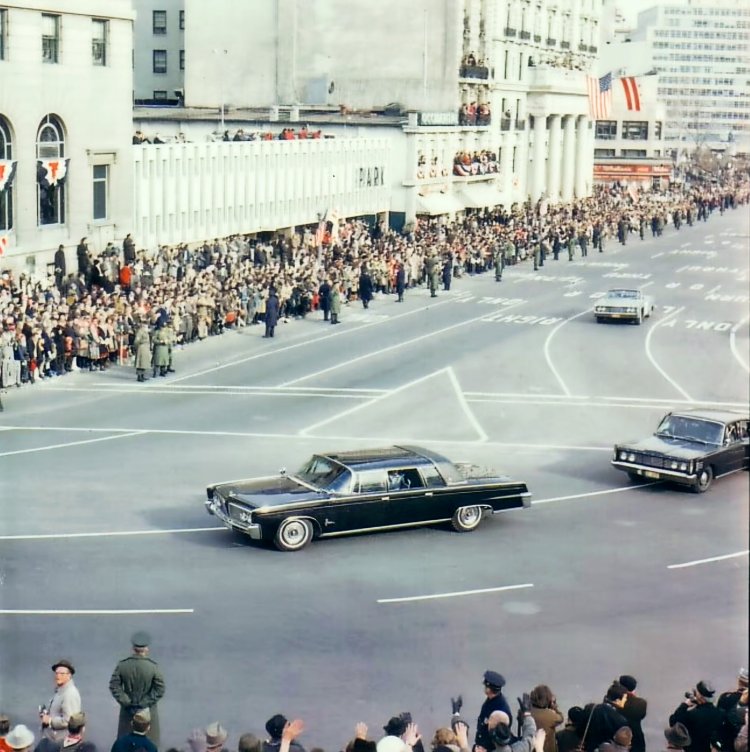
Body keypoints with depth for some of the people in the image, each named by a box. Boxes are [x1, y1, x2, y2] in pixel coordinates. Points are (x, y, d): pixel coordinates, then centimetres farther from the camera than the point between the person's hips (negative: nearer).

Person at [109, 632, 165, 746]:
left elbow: (114, 686, -10)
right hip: (147, 710, -2)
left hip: (128, 710, 2)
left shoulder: (122, 665, -14)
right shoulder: (153, 666, -19)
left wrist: (126, 701, -5)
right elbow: (160, 690, -17)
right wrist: (145, 703, -8)